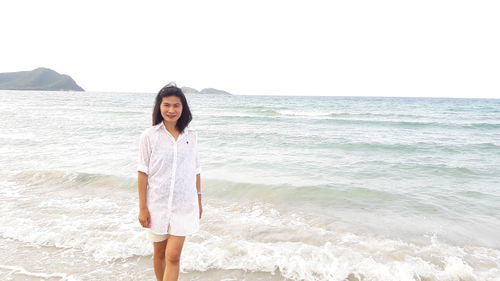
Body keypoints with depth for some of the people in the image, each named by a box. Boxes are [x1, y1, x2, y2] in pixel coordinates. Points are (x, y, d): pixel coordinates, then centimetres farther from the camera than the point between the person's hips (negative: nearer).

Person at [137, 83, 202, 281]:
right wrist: (142, 207, -5)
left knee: (173, 256, -2)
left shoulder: (191, 136, 0)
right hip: (157, 203, 0)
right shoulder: (149, 136, -6)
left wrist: (199, 200, 11)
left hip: (184, 203, 1)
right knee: (159, 252, 16)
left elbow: (195, 170, 7)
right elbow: (143, 172, -5)